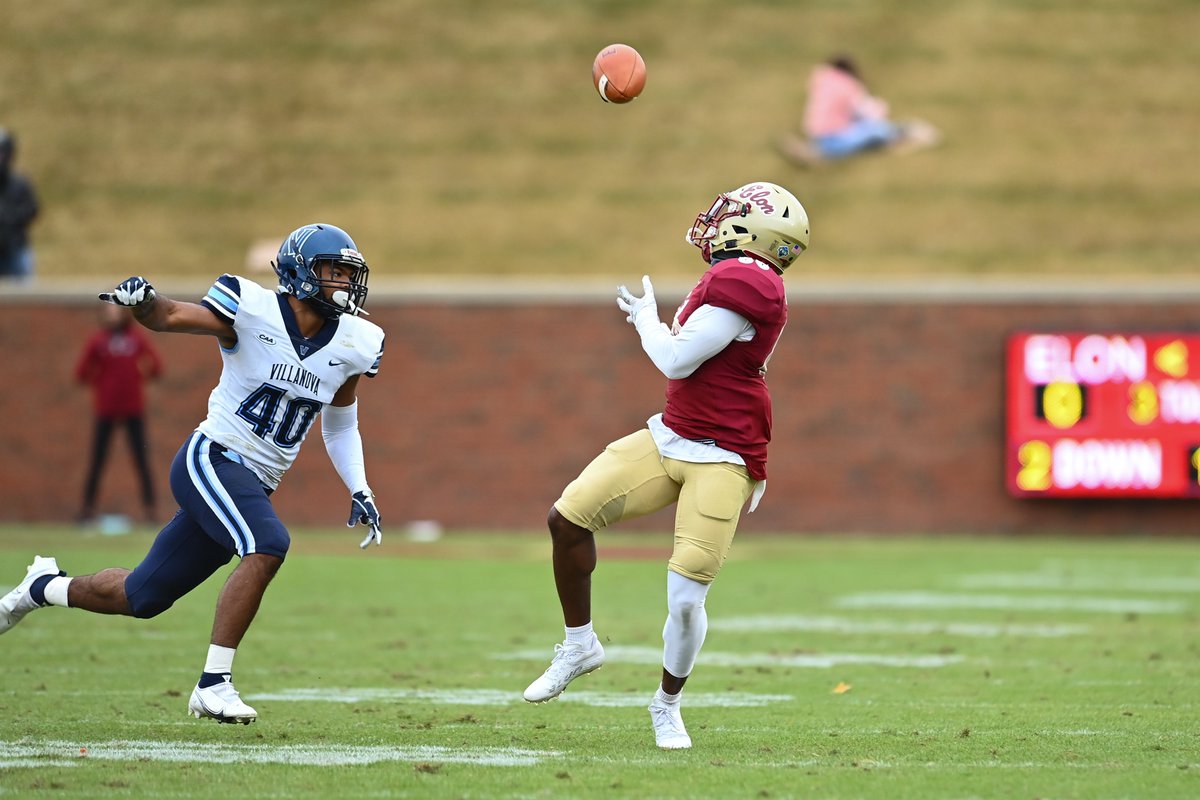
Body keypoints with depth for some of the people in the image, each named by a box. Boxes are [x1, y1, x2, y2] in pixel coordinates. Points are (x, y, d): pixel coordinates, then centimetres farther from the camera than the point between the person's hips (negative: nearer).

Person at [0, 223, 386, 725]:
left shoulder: (353, 344, 4)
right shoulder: (254, 311, -12)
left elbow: (340, 424, 18)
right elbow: (166, 317, -5)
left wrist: (360, 491, 8)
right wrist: (141, 298, -28)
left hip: (253, 487, 6)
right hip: (211, 459, -6)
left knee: (143, 597, 11)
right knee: (267, 547, -32)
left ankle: (44, 587, 38)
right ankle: (213, 685, -25)